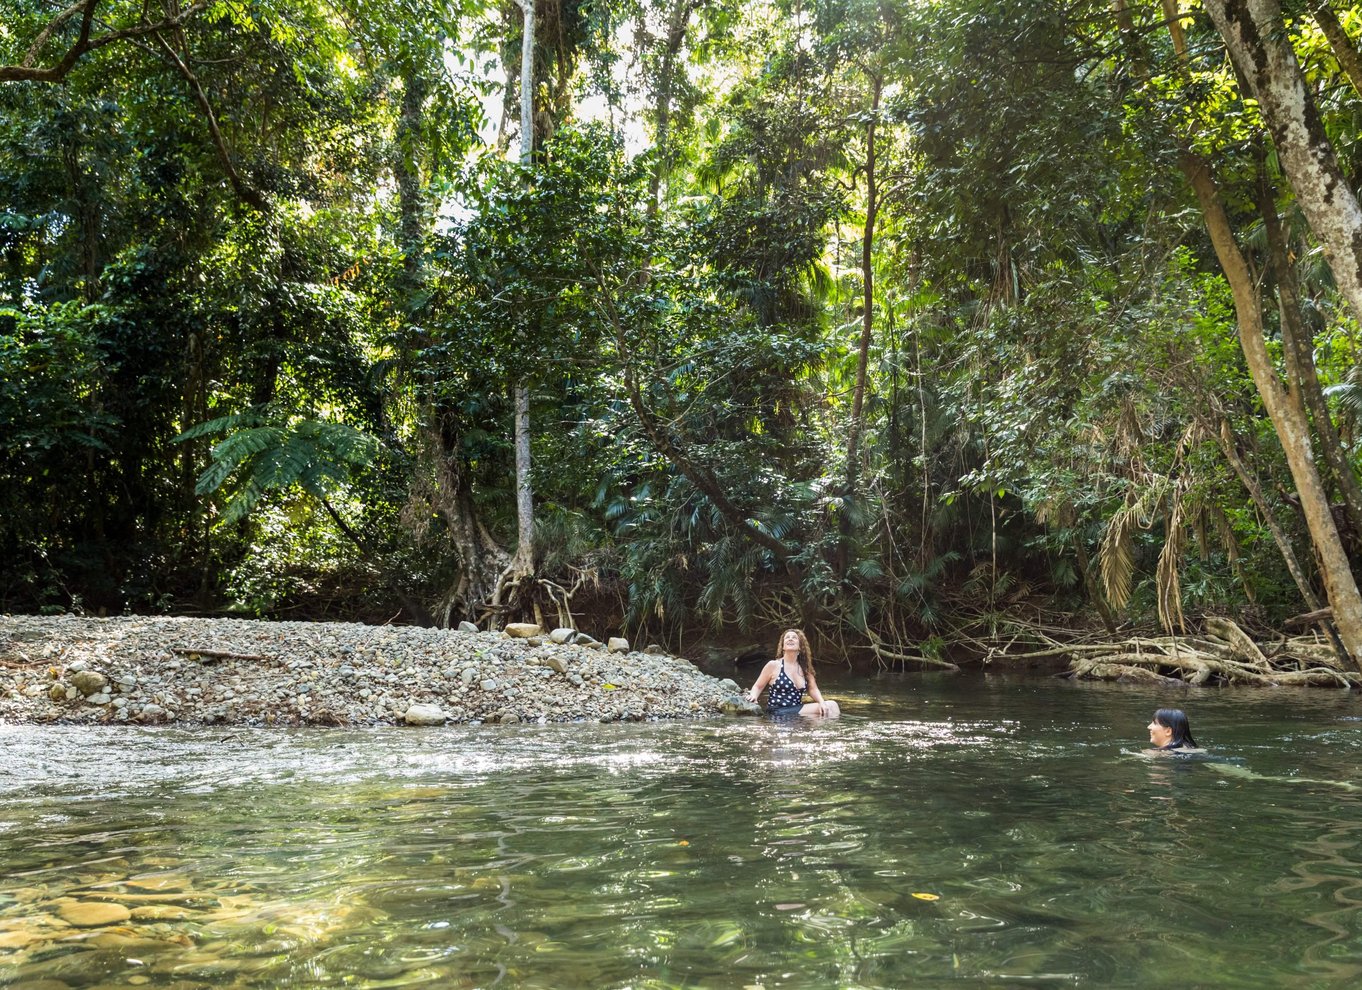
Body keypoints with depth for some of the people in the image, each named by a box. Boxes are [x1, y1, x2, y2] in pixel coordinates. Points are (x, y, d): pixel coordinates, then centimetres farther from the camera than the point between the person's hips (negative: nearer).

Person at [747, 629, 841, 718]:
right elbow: (758, 687, 6)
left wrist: (822, 703, -8)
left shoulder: (804, 668, 14)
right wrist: (753, 697, -16)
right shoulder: (773, 665, 1)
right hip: (778, 713, -6)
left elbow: (813, 689, 12)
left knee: (831, 705, -13)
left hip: (797, 710, 6)